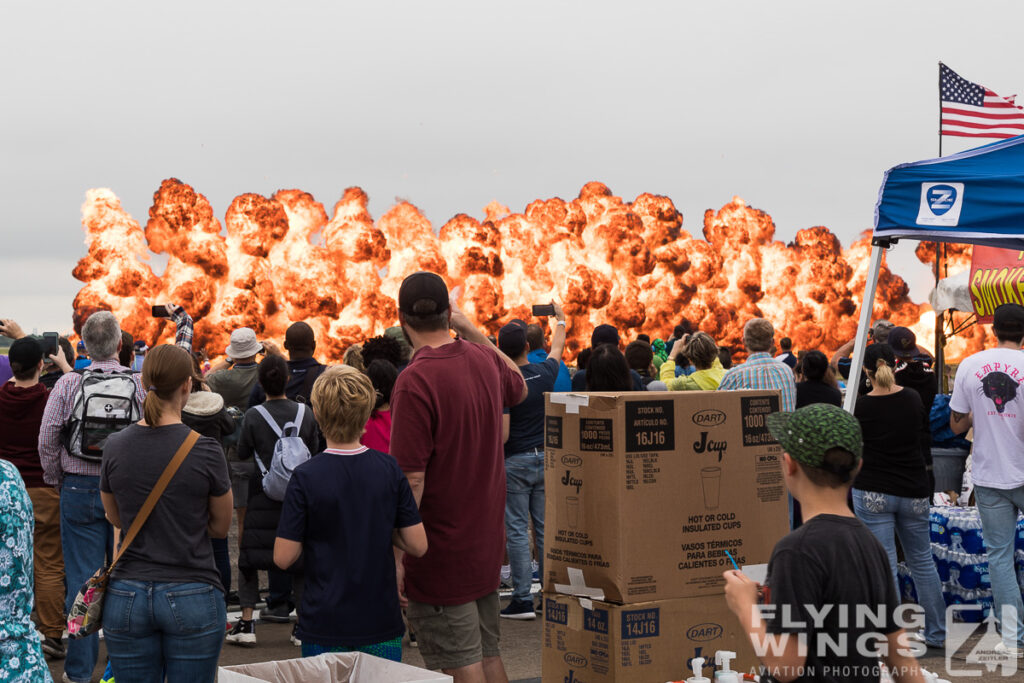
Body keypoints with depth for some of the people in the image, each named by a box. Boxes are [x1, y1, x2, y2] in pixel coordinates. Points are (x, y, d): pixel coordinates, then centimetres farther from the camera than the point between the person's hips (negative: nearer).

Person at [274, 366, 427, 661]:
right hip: (382, 624, 2)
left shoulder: (306, 477, -12)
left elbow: (283, 557, -9)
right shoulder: (390, 470, -4)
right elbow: (418, 545, -3)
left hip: (325, 629, -2)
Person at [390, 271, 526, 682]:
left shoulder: (415, 381, -20)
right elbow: (519, 388, 28)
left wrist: (395, 556, -17)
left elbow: (411, 478, -23)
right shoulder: (484, 360, 2)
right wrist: (474, 333, 27)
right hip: (487, 540, 7)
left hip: (442, 548, -7)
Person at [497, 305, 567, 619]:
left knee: (517, 531, -1)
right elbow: (557, 349, 23)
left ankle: (523, 599, -1)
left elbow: (502, 435, -18)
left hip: (515, 462, -5)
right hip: (545, 458, 5)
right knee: (545, 528, 9)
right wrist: (560, 320, 41)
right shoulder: (545, 373, -1)